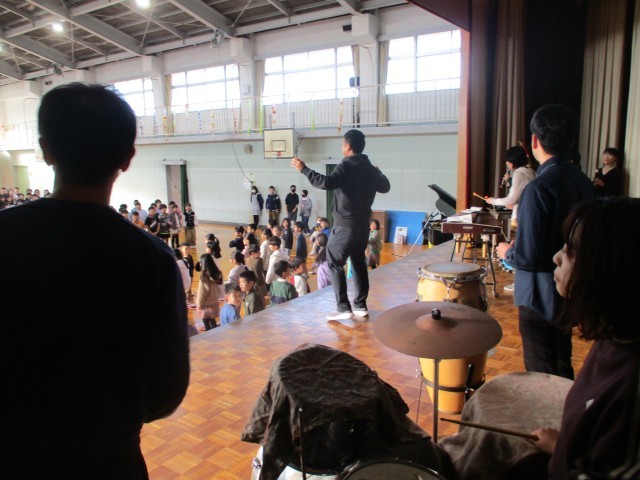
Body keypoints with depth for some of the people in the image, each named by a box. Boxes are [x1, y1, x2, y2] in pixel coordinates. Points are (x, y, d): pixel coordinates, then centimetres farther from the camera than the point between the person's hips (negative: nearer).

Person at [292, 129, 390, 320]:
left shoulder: (346, 166, -14)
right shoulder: (369, 168, 8)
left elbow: (326, 182, -29)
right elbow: (385, 187, 23)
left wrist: (304, 169, -21)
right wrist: (377, 173, 40)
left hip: (345, 225, -7)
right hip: (363, 224, 8)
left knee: (334, 264, 0)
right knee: (359, 263, 15)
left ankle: (344, 308, -2)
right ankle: (361, 305, 19)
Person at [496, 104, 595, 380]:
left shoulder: (539, 188, -24)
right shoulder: (583, 183, 1)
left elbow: (527, 257, -25)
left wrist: (507, 252, -5)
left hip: (541, 297, -8)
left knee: (541, 376, 8)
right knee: (562, 370, 24)